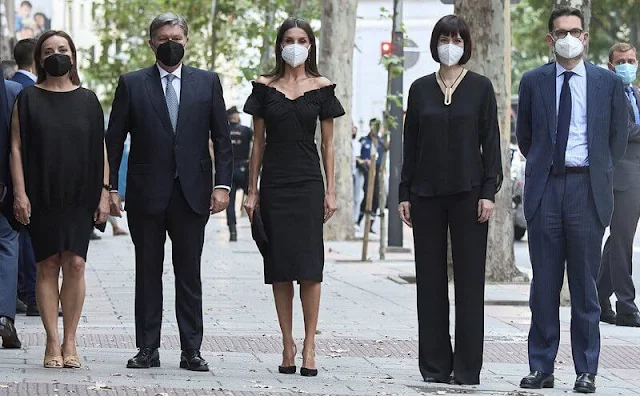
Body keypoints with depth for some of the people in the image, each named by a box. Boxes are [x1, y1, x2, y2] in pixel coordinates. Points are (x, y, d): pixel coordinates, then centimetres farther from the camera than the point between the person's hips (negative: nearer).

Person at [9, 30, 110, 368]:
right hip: (41, 197, -1)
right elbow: (16, 148, 2)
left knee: (75, 264, -7)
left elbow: (100, 150, 9)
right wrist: (20, 193, -7)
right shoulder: (28, 99, 5)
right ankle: (53, 342, 3)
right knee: (48, 265, -1)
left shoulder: (87, 100, 9)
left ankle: (70, 343, 0)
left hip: (80, 197, 1)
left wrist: (104, 193, 1)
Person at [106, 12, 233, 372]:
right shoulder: (132, 84, 5)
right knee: (148, 273, 5)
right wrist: (110, 187, -3)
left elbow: (222, 138, 6)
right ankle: (148, 349, 10)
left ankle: (191, 350, 6)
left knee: (190, 274, 3)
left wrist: (222, 184, -4)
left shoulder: (208, 82, 7)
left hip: (192, 193, 0)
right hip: (146, 193, 0)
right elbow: (115, 140, 4)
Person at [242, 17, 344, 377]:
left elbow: (328, 144, 5)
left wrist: (331, 191, 0)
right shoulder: (265, 87, 5)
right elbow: (258, 142, 8)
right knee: (279, 265, 2)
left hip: (308, 182, -1)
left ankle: (309, 346, -2)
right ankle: (288, 344, 8)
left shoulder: (322, 88, 4)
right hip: (274, 182, 1)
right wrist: (252, 190, 4)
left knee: (309, 265, -5)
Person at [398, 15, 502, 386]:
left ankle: (467, 366, 2)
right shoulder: (420, 89, 9)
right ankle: (435, 364, 9)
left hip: (468, 192, -2)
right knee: (430, 278, 3)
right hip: (427, 194, 2)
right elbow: (411, 143, 10)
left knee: (469, 278, -2)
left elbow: (491, 142, 0)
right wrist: (405, 194, 5)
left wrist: (489, 192, -8)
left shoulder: (480, 87, 2)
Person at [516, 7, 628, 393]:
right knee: (544, 284, 4)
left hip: (587, 187, -1)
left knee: (585, 284, 1)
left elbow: (619, 136, 13)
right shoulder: (534, 82, 7)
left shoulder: (609, 83, 5)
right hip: (545, 188, 1)